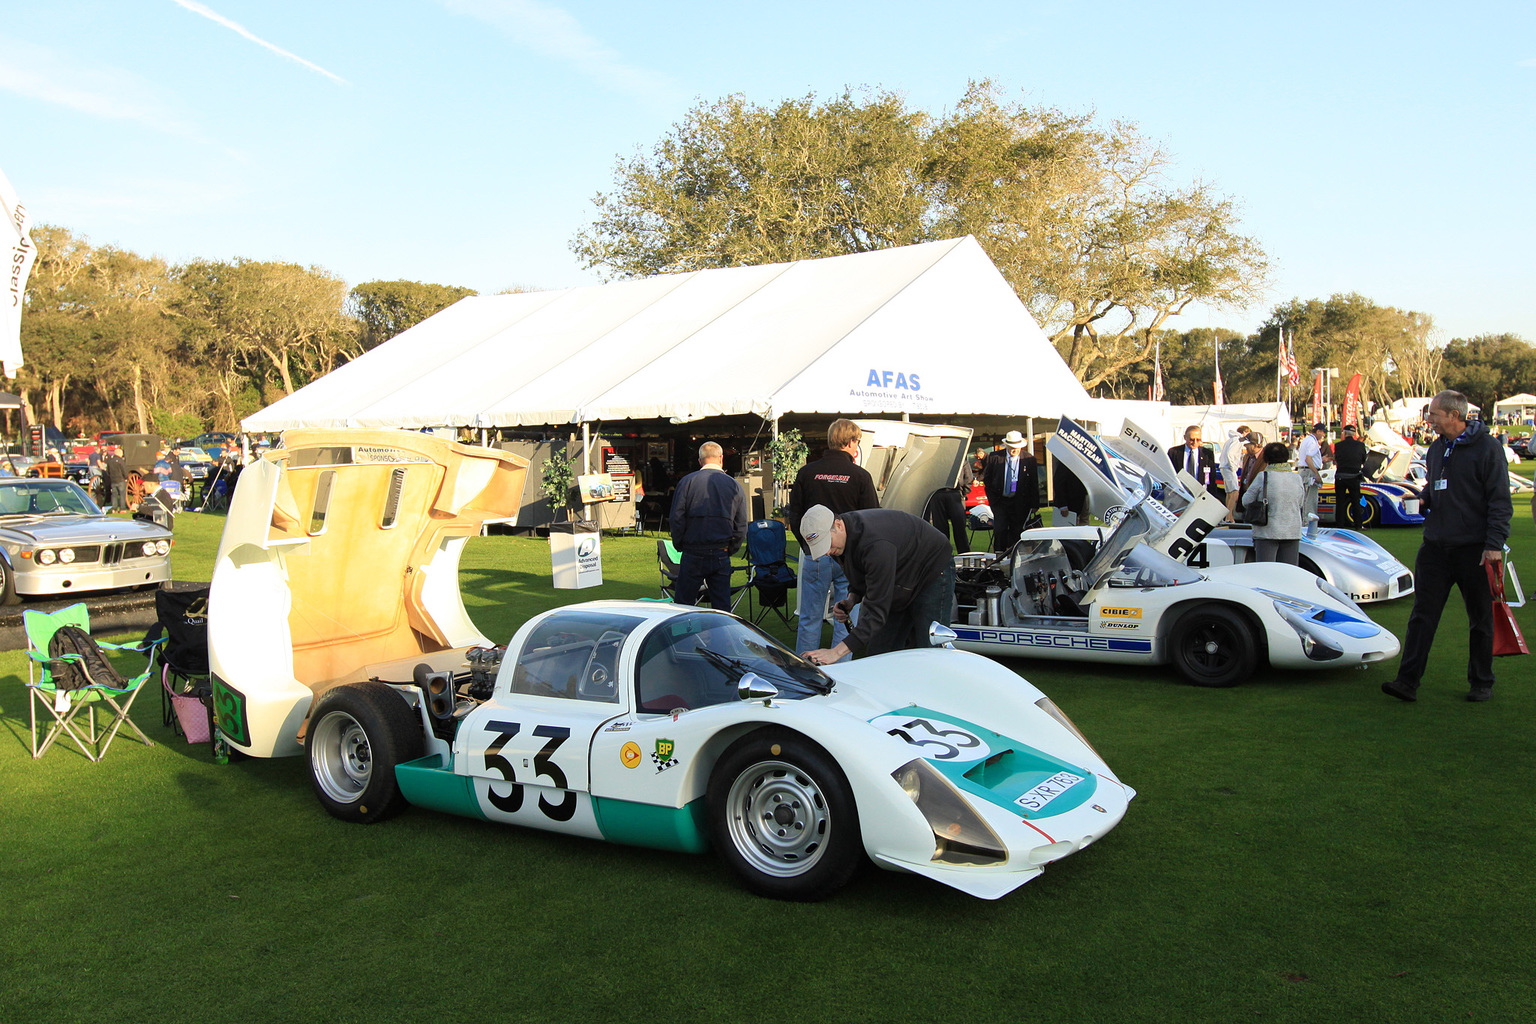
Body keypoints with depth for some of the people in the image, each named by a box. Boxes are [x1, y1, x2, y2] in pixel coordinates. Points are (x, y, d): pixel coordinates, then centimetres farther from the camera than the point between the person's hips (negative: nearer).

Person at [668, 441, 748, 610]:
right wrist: (729, 550, 13)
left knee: (683, 605, 6)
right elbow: (741, 526, 4)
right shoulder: (734, 486, 4)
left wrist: (679, 545, 7)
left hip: (693, 554, -2)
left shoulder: (687, 482, -2)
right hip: (721, 556, 2)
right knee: (722, 607, 7)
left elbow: (676, 518, -4)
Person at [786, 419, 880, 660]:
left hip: (815, 555, 1)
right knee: (845, 621, 8)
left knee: (809, 619, 10)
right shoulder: (861, 476, -6)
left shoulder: (807, 472, 0)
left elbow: (794, 517, 5)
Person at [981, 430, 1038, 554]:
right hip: (1000, 501, 0)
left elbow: (1034, 484, 4)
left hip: (1020, 502, 0)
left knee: (1017, 531, 2)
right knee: (999, 529, -9)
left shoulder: (1029, 459, -1)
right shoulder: (994, 457, 0)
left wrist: (1034, 505, 1)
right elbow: (986, 478, 10)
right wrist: (992, 497, 4)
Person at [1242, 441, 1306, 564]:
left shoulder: (1263, 477, -10)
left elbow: (1246, 501, -6)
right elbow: (1300, 503, 10)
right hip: (1293, 533, 4)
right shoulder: (1297, 478, 3)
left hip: (1268, 532, -4)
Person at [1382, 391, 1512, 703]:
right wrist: (1422, 499, 1)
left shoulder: (1486, 448, -9)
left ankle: (1481, 683, 22)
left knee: (1481, 621, 9)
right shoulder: (1437, 448, 11)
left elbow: (1499, 500, -11)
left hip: (1474, 549, -5)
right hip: (1436, 546, 5)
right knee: (1422, 615, 0)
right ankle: (1408, 681, 0)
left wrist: (1494, 544, -16)